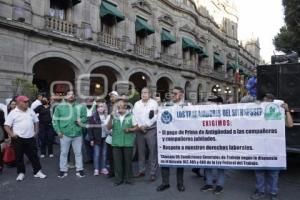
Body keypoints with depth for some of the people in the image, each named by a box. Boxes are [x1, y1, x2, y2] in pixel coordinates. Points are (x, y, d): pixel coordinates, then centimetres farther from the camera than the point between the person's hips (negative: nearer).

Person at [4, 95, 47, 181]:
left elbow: (36, 121, 18)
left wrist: (36, 131, 9)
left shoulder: (31, 111, 7)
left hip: (30, 138, 3)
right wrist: (11, 134, -16)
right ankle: (21, 173, 24)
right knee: (19, 156, 9)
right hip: (18, 139, -3)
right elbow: (6, 125, -5)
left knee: (34, 155, 8)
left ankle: (37, 171, 18)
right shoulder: (13, 113, -6)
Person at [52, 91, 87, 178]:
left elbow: (85, 117, 9)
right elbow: (55, 120, 0)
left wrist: (81, 120, -13)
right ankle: (63, 170, 25)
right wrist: (58, 131, -6)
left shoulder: (80, 107, 3)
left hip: (77, 134, 1)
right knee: (64, 153, 10)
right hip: (65, 134, -1)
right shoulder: (60, 106, -1)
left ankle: (79, 170, 23)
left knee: (78, 153, 11)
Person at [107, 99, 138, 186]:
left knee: (128, 161, 6)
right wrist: (111, 118, -13)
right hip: (116, 142, 1)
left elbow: (136, 127, 5)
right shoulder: (114, 116, 3)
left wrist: (129, 129, -13)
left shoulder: (130, 116, 0)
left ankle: (128, 178, 22)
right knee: (117, 161, 5)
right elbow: (108, 128, 0)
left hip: (128, 142, -1)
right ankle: (118, 179, 19)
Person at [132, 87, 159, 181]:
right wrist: (140, 126, -9)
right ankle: (141, 171, 23)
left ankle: (153, 173, 7)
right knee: (141, 151, 11)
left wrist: (147, 125, -12)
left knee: (153, 152, -2)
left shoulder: (154, 103, 0)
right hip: (139, 130, 4)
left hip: (151, 130, -4)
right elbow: (134, 116, 4)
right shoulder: (137, 104, 11)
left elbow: (156, 117, -8)